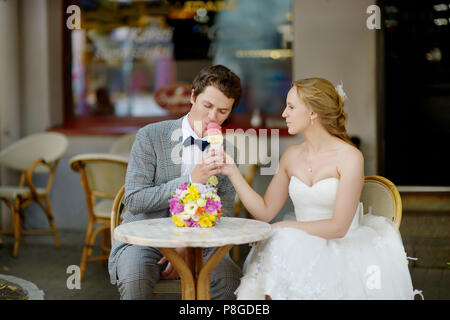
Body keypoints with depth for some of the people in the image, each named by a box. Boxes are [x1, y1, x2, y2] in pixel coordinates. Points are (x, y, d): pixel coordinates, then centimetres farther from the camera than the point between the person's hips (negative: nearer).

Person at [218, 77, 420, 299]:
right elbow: (266, 212, 10)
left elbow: (338, 227, -14)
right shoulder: (292, 156, 9)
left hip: (341, 252, -4)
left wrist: (284, 228, -12)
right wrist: (233, 173, 3)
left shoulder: (349, 157, -10)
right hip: (305, 250, 5)